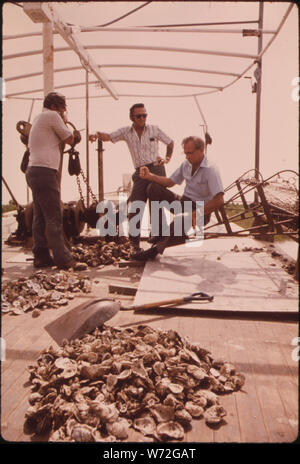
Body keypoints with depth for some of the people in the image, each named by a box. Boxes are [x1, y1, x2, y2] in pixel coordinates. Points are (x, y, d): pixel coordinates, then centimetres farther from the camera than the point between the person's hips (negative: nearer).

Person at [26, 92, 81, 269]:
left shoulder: (39, 118, 26)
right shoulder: (52, 116, -3)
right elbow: (70, 139, 2)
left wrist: (70, 132, 17)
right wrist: (64, 123, 15)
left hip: (34, 171, 10)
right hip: (45, 171, -10)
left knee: (40, 217, 8)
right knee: (54, 217, -10)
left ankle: (41, 257, 11)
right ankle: (62, 258, -8)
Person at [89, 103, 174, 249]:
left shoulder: (154, 129, 6)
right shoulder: (126, 132, 8)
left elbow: (170, 142, 19)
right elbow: (109, 137, -2)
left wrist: (167, 158, 7)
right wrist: (97, 134, -22)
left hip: (156, 169, -2)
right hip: (140, 173, 2)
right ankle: (134, 242, 6)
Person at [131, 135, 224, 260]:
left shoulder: (210, 170, -18)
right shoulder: (186, 165, 6)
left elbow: (219, 200, -26)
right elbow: (170, 182, 13)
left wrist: (195, 214, -25)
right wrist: (149, 176, -2)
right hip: (183, 203, 7)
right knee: (154, 188, -10)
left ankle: (157, 248, -19)